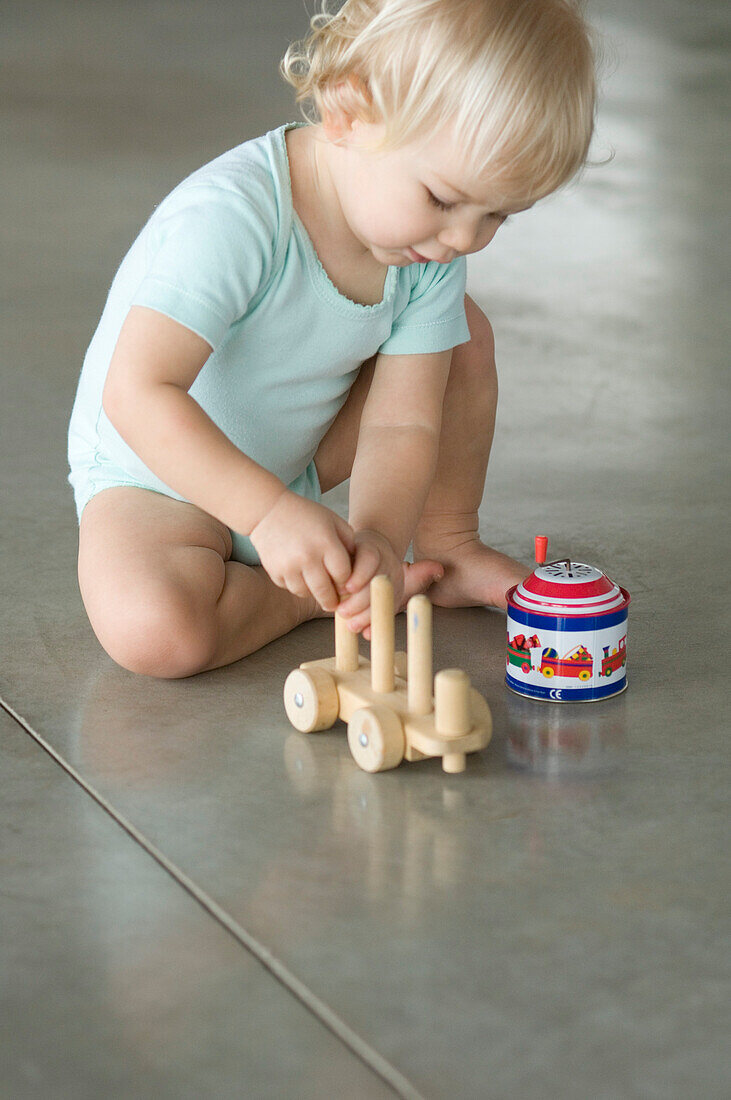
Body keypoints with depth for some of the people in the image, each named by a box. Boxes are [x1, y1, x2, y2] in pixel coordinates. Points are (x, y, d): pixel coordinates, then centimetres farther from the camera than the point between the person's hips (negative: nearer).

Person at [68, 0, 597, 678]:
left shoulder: (431, 251, -13)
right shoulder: (228, 216, -35)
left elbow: (401, 422, -14)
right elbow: (137, 393, -38)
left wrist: (379, 533, -34)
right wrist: (270, 511, -44)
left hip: (297, 461, 6)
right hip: (157, 475, -6)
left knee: (460, 331, -4)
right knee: (153, 631, -35)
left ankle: (447, 546, 12)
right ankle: (314, 595, -7)